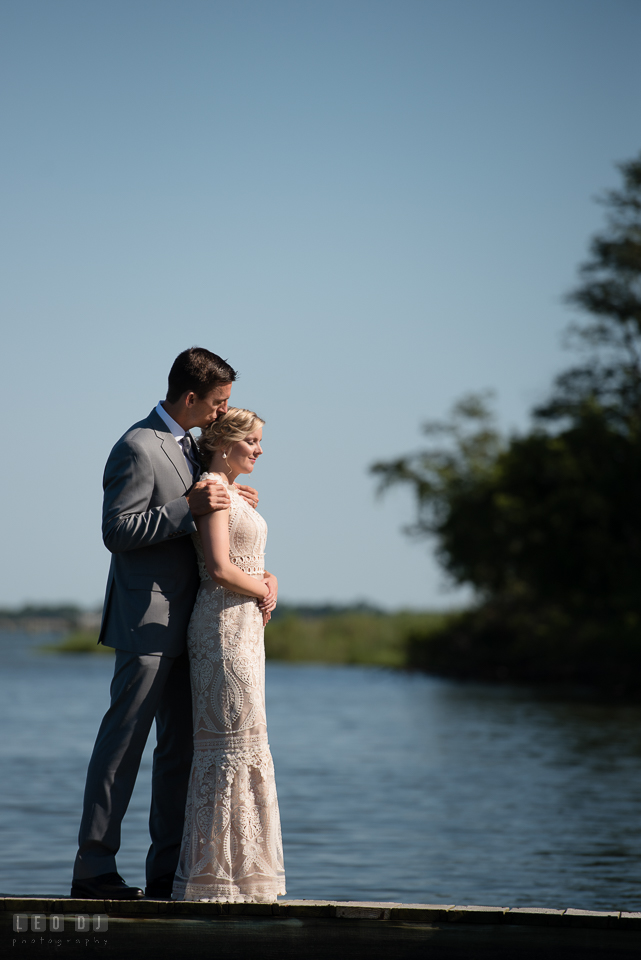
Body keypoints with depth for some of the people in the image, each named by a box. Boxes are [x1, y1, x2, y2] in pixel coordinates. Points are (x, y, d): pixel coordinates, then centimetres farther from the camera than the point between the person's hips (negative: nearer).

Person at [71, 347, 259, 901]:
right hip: (147, 622, -9)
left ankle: (168, 871, 14)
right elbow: (117, 530, -18)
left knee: (182, 747, 9)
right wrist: (188, 507, -22)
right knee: (123, 746, -7)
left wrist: (222, 503, 7)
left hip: (185, 623, 10)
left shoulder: (188, 447, 17)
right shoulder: (138, 448, -13)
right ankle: (94, 870, -4)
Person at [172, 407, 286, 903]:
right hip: (224, 624, -10)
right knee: (234, 736, -10)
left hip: (245, 624, 10)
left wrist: (270, 581, 2)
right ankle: (218, 870, -8)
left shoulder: (234, 493, 19)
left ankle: (238, 863, 14)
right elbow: (218, 569, -19)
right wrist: (262, 591, -4)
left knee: (244, 738, 10)